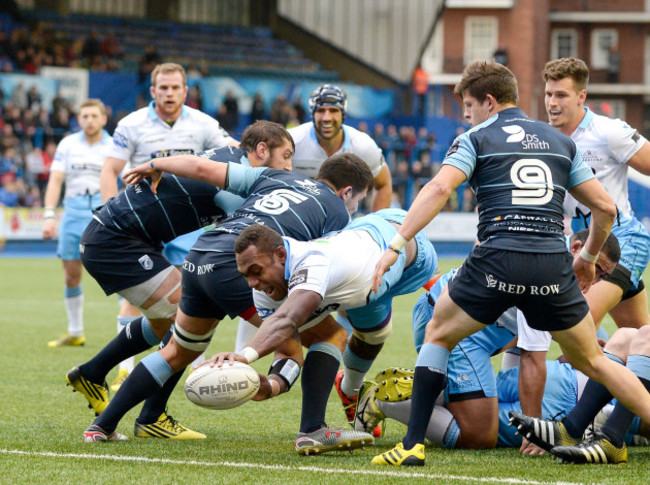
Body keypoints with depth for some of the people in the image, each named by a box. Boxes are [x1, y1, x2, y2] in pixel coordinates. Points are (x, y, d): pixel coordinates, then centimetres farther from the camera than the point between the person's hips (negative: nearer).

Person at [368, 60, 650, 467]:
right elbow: (605, 208, 17)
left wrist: (396, 245, -13)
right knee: (590, 360, 18)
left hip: (497, 263, -3)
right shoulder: (561, 142, 19)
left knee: (438, 335, 18)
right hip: (554, 267, 3)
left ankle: (414, 444, 9)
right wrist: (588, 259, 32)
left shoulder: (476, 140, 7)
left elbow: (438, 189, -10)